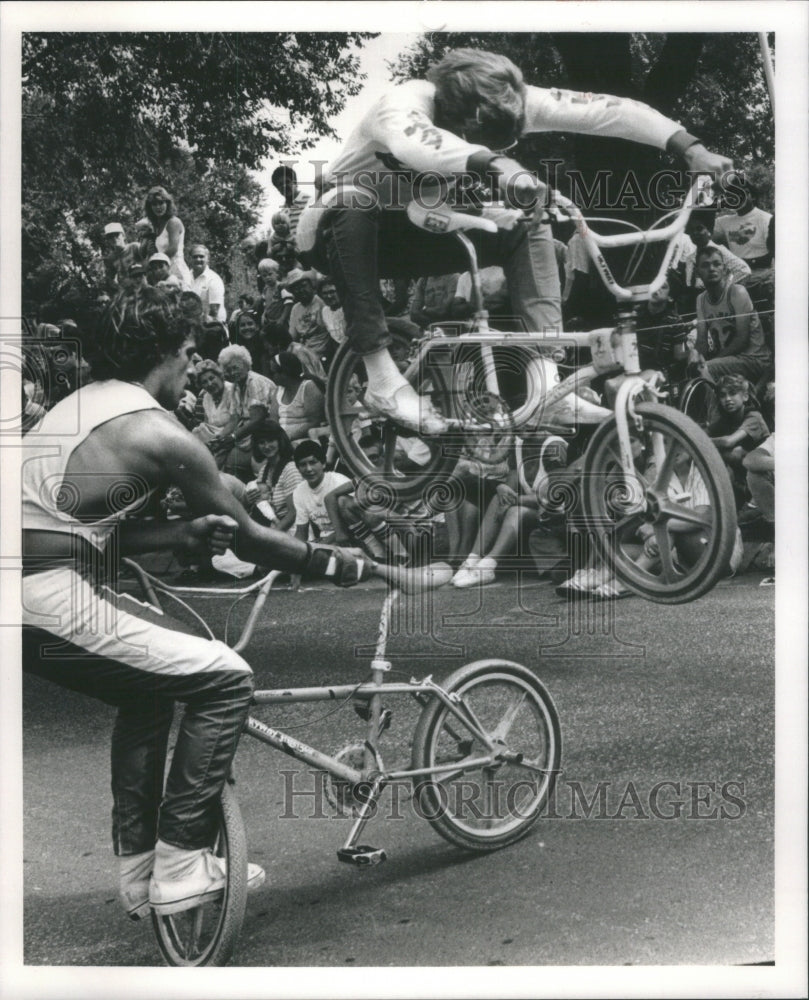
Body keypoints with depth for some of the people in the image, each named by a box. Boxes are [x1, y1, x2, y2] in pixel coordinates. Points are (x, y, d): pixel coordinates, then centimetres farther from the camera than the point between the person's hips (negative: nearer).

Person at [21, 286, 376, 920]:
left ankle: (137, 867, 31)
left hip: (31, 584, 10)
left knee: (149, 689, 27)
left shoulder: (76, 406, 19)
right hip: (55, 603, -10)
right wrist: (340, 564, 16)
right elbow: (249, 539, 2)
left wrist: (185, 533, 4)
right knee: (227, 679, -6)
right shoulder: (161, 434, -7)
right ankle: (180, 866, 0)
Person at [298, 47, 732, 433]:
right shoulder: (406, 102, -32)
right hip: (338, 230, -5)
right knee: (353, 200, -39)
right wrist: (492, 164, -71)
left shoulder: (506, 102, -18)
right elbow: (410, 141, -57)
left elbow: (602, 109, -21)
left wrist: (691, 149, -29)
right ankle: (381, 379, -38)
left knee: (526, 225, -9)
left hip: (411, 233, 5)